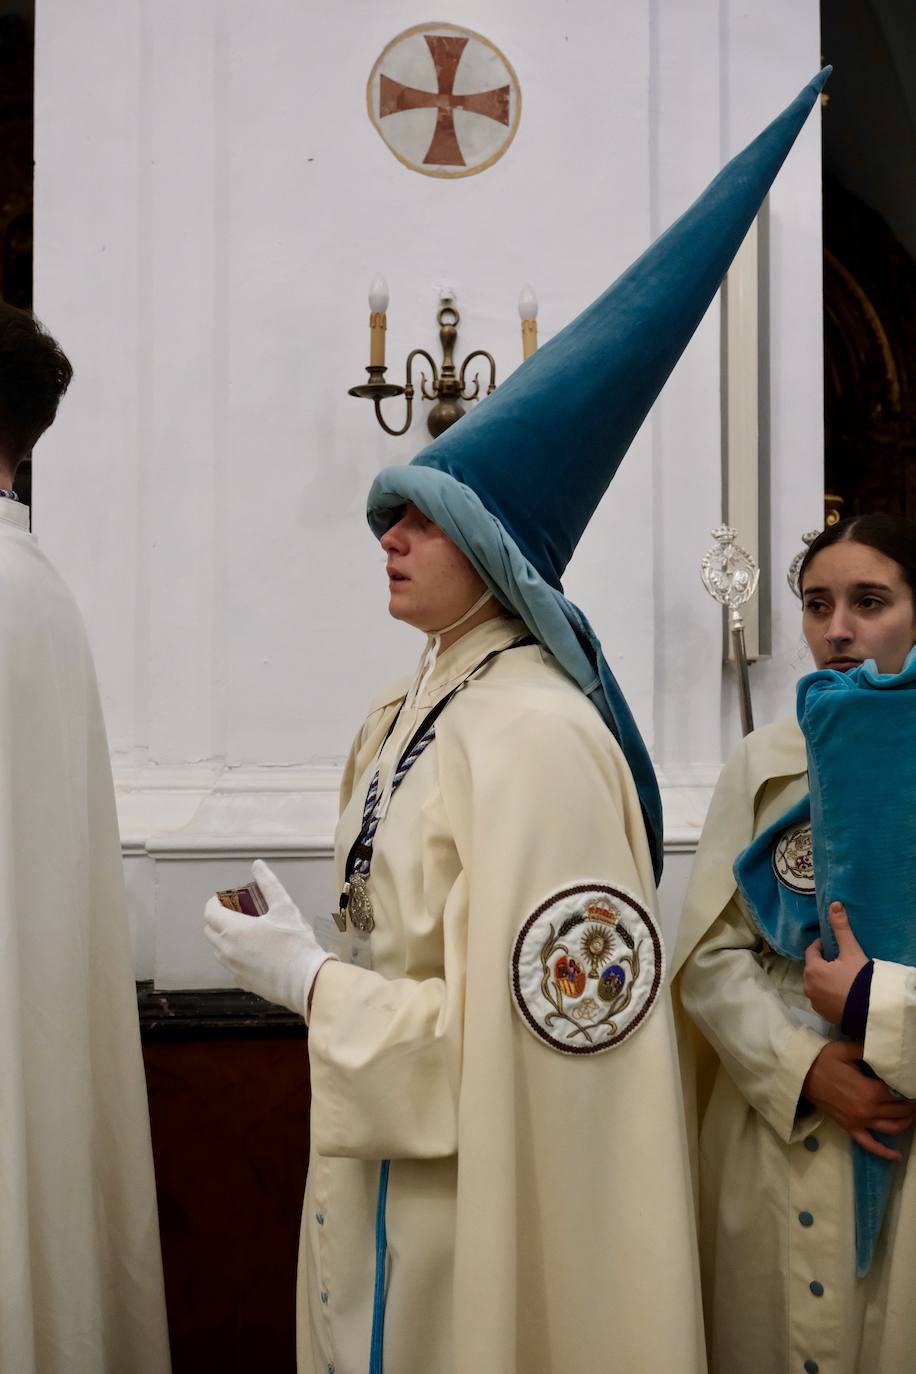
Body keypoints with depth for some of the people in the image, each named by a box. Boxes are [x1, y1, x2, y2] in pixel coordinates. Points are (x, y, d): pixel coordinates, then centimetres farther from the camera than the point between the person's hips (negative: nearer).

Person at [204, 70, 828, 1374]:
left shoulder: (534, 735, -25)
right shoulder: (415, 705, 3)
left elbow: (511, 1023, -25)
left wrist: (308, 979, -18)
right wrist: (313, 957, 1)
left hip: (473, 1183, -8)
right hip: (389, 1143, 8)